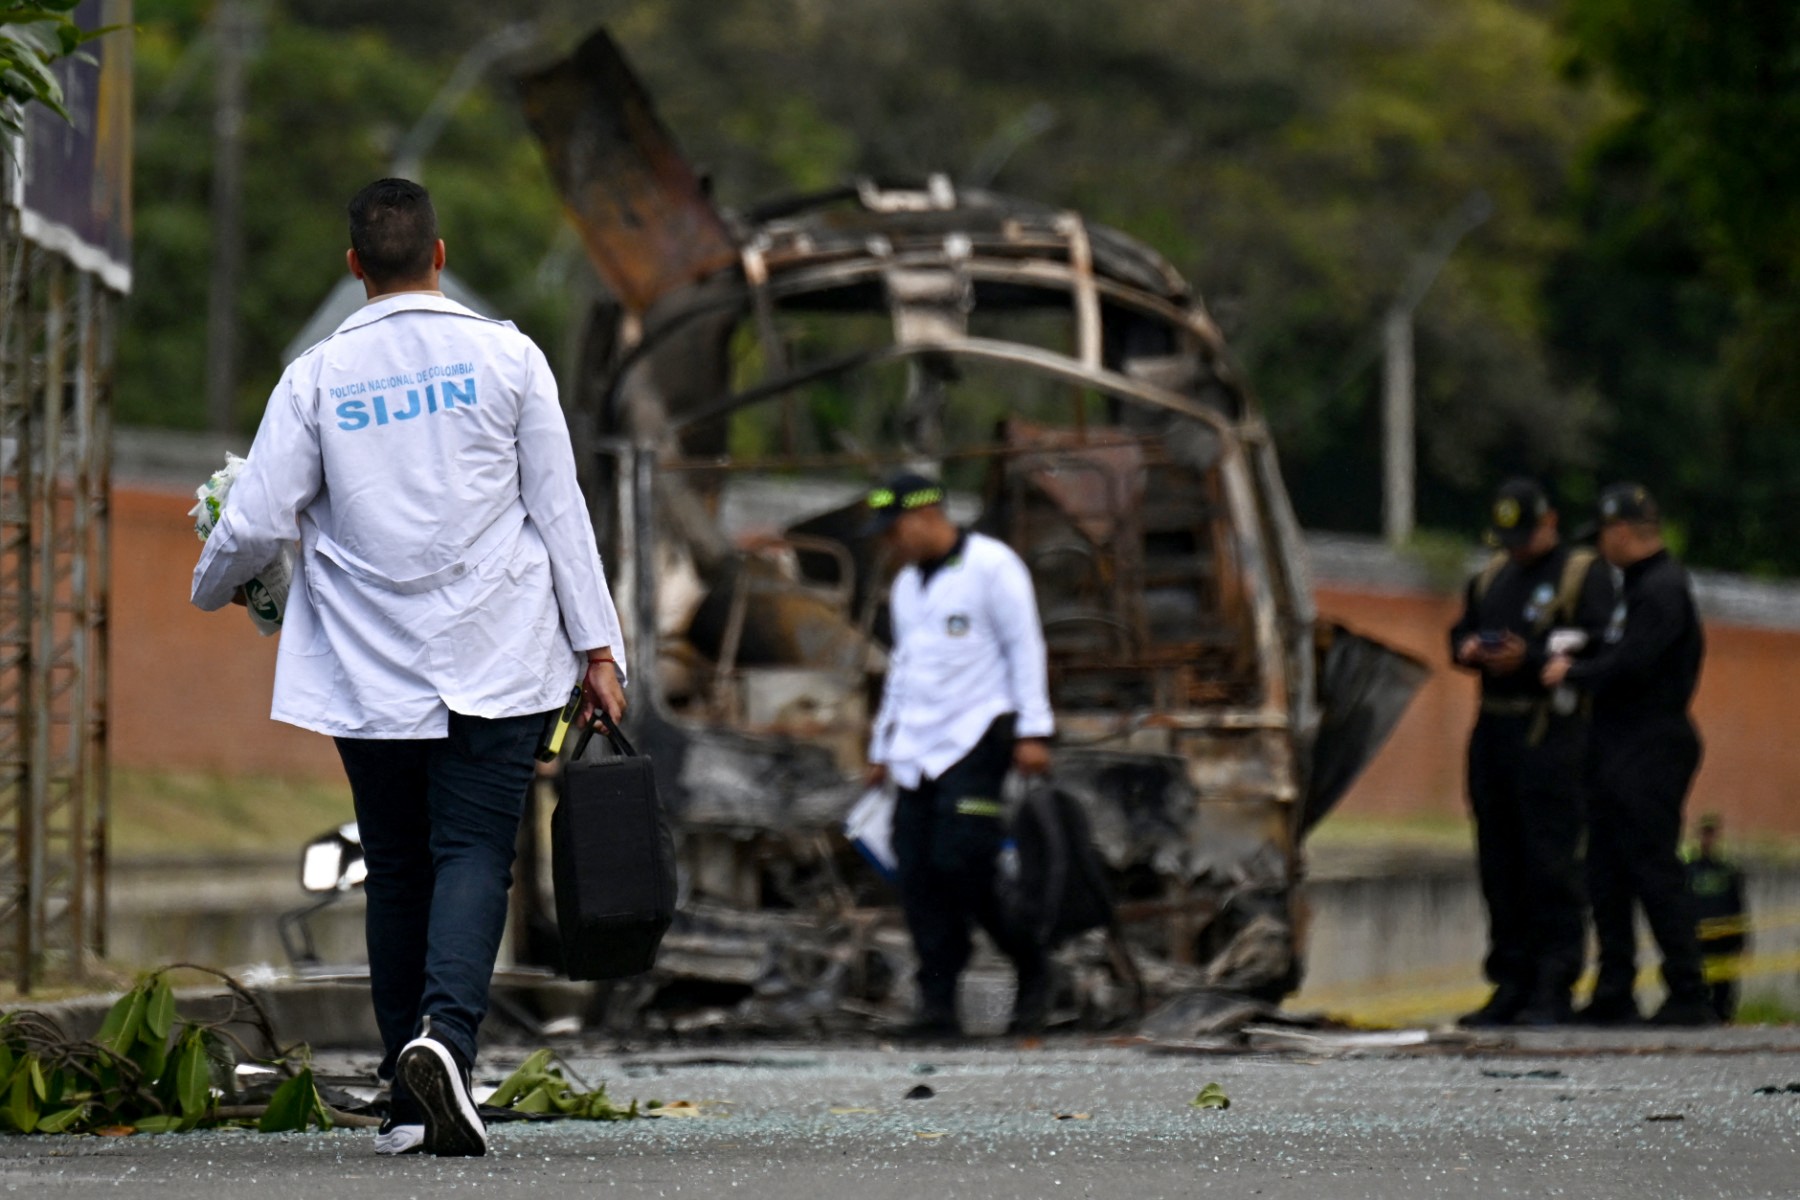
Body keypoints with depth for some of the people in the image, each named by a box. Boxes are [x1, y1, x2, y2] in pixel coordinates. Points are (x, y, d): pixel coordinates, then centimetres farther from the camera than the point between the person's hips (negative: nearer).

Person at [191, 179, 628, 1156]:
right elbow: (559, 508, 0)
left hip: (369, 671, 1)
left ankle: (410, 1105, 10)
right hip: (495, 662, -1)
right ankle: (446, 1028, -31)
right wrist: (596, 645, 5)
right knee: (472, 855, -5)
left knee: (396, 872, 9)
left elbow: (257, 522, -2)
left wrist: (213, 589, 20)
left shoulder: (317, 377, 0)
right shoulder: (504, 357, 0)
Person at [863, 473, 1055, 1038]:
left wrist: (1032, 732, -13)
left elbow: (1025, 648, -7)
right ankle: (938, 1001, -4)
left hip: (975, 736, -7)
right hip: (917, 747, 7)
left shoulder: (992, 565, -4)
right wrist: (882, 750, 25)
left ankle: (1031, 965, 2)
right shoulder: (907, 585, 19)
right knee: (918, 873, -3)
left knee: (961, 862, -17)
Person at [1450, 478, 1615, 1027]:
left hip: (1551, 730, -7)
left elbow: (1597, 651, -11)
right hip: (1493, 729, 7)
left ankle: (1553, 990, -7)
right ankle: (1510, 985, 14)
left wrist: (1529, 658, -20)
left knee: (1551, 861, -9)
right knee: (1499, 861, 8)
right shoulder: (1492, 576, 21)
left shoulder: (1585, 574, -1)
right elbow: (1461, 630, 24)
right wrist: (1468, 649, 1)